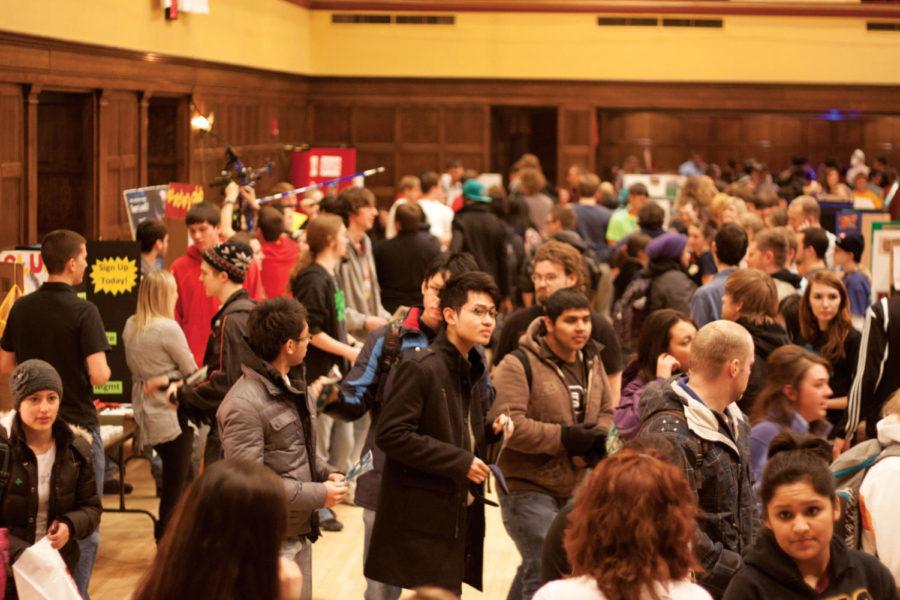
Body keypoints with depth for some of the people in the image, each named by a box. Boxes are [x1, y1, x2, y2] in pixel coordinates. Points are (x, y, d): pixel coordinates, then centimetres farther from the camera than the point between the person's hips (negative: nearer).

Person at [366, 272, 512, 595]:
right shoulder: (419, 368, -15)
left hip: (461, 513, 8)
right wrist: (458, 461, -20)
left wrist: (491, 430, 2)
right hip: (423, 518, -8)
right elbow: (391, 434, -21)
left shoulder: (474, 370, 12)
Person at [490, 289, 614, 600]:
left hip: (575, 490, 7)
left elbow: (606, 412, 21)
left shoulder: (591, 363, 11)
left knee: (534, 568, 18)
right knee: (545, 570, -15)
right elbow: (507, 423, -22)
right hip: (528, 489, -7)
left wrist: (600, 436, -3)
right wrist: (564, 437, -23)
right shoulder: (519, 365, -13)